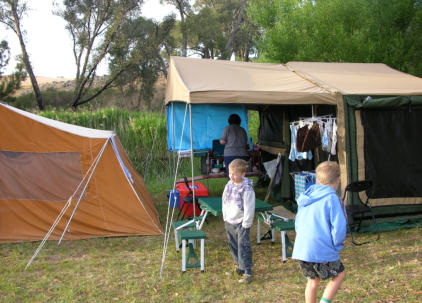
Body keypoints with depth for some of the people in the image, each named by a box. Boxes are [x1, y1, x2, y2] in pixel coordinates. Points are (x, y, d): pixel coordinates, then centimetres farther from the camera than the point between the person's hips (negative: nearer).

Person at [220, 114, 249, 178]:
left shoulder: (227, 128, 0)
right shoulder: (243, 130, 12)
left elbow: (222, 141, -4)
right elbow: (246, 143, 17)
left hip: (230, 155, -4)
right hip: (243, 155, 4)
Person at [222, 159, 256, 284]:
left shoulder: (247, 189, -19)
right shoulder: (229, 185, 3)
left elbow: (249, 208, -18)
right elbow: (225, 202, 13)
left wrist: (246, 224, -16)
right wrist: (225, 217, 12)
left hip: (241, 223, -7)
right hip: (229, 222, 8)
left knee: (243, 246, -5)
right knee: (233, 245, 17)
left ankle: (247, 271, 4)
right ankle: (239, 267, 33)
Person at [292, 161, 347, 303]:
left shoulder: (305, 198, 11)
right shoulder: (332, 199, -11)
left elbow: (297, 224, 18)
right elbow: (339, 228, -16)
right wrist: (336, 245, 1)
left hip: (301, 249, 6)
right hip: (322, 251, -6)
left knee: (313, 280, 21)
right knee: (340, 274, 15)